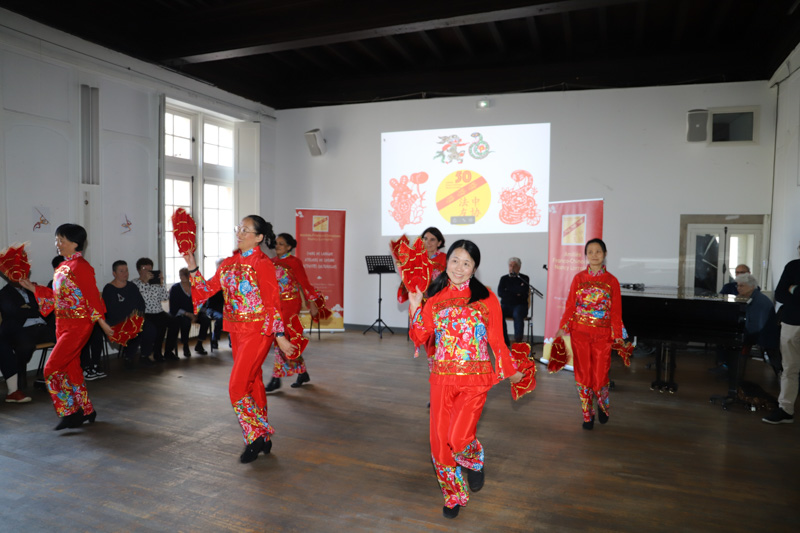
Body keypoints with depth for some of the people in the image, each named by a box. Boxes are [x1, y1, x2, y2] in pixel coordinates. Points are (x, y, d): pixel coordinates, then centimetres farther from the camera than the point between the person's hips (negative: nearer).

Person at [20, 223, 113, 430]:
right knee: (71, 369, 13)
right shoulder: (63, 267, 13)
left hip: (78, 325, -9)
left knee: (52, 369, -9)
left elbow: (92, 296, -17)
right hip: (63, 325, 9)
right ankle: (86, 411, 24)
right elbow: (56, 296, 17)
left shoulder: (80, 266, -14)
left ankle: (71, 412, 2)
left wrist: (101, 322, -19)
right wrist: (31, 287, 16)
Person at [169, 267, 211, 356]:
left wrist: (195, 314, -14)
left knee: (206, 319, -25)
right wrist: (187, 314, -20)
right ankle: (185, 346, -14)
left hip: (193, 313, 3)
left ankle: (199, 345, -7)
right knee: (186, 321, -36)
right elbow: (173, 308, -7)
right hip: (179, 314, -3)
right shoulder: (175, 288, 0)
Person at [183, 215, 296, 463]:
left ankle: (256, 438, 9)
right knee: (253, 383, 15)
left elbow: (272, 303, -14)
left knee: (237, 387, -8)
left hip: (257, 332, -8)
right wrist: (193, 269, 0)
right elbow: (208, 289, 11)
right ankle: (264, 438, 29)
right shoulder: (230, 263, 9)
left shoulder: (263, 264, -13)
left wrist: (279, 335, -15)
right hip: (237, 331, 8)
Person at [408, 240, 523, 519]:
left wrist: (510, 371, 10)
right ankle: (454, 495, 32)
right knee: (440, 439, 6)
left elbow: (496, 340, 5)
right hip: (442, 377, 3)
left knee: (459, 438, -15)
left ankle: (475, 462, 25)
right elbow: (420, 339, 3)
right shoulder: (434, 298, 5)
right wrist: (415, 307, -5)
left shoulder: (486, 299, -3)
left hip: (475, 379, -3)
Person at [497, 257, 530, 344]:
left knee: (517, 314, -36)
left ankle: (518, 340, -32)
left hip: (520, 305, -2)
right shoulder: (504, 278, 15)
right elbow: (500, 293, -1)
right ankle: (504, 340, -25)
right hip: (506, 305, 2)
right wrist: (515, 293, -6)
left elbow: (523, 291, -11)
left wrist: (508, 290, -5)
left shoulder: (524, 278, 8)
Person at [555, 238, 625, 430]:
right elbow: (570, 305, 3)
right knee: (583, 374, 4)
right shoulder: (578, 278, 3)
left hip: (602, 335, -1)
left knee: (600, 375, 1)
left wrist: (618, 336, -1)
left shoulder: (611, 281, 1)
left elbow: (616, 311, 1)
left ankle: (603, 407, 32)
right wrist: (563, 328, -3)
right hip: (580, 333, 1)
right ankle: (588, 414, 21)